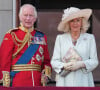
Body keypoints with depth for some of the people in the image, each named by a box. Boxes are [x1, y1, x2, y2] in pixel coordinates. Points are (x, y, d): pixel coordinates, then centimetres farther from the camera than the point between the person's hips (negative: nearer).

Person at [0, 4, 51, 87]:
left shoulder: (42, 37, 12)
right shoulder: (11, 36, 0)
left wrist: (46, 73, -2)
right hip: (17, 82, -4)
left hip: (37, 82, 4)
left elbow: (46, 60, 17)